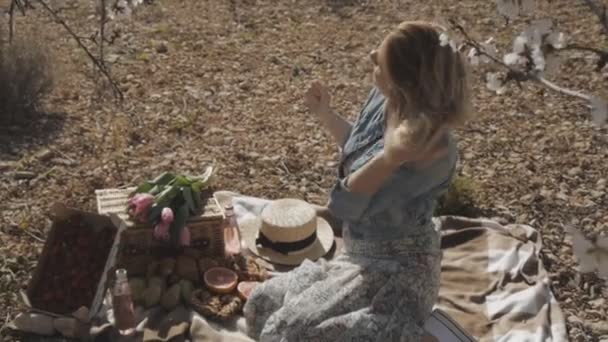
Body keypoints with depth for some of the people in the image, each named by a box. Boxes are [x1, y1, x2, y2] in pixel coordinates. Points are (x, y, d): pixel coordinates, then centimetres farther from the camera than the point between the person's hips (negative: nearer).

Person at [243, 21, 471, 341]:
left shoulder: (433, 150, -30)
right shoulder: (381, 99, -8)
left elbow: (344, 206, -29)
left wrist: (392, 158, -41)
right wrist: (325, 113, 7)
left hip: (397, 269, -8)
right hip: (362, 256, 8)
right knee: (261, 306, 12)